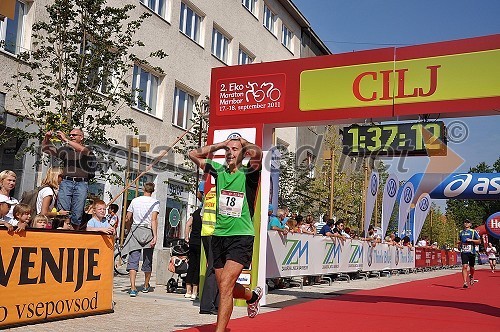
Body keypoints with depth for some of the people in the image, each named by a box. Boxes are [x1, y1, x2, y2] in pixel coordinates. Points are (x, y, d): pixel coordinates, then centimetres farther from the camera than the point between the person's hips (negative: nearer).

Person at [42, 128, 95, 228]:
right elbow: (46, 149, 20)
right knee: (62, 211, -11)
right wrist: (46, 138, 0)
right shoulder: (66, 149, 20)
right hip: (66, 182, 2)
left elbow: (83, 150, -14)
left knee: (77, 214, -5)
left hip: (81, 183, -2)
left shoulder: (87, 150, 10)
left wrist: (66, 140, -16)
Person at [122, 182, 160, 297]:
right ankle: (146, 286, 30)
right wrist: (155, 236, -16)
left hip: (135, 230, 1)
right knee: (148, 260, 14)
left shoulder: (135, 200, 7)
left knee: (133, 260, -4)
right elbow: (154, 220, -14)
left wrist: (130, 231, 26)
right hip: (148, 232, -1)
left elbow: (127, 220, 9)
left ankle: (133, 288, -17)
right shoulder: (155, 202, -1)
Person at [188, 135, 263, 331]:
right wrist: (220, 144, 9)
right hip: (219, 236, 6)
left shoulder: (248, 173, -6)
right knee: (226, 288, 16)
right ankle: (252, 295, 46)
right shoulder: (219, 170, 8)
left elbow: (256, 153, -26)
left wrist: (244, 143, -5)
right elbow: (193, 154, 12)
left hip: (241, 237, -6)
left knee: (225, 285, -17)